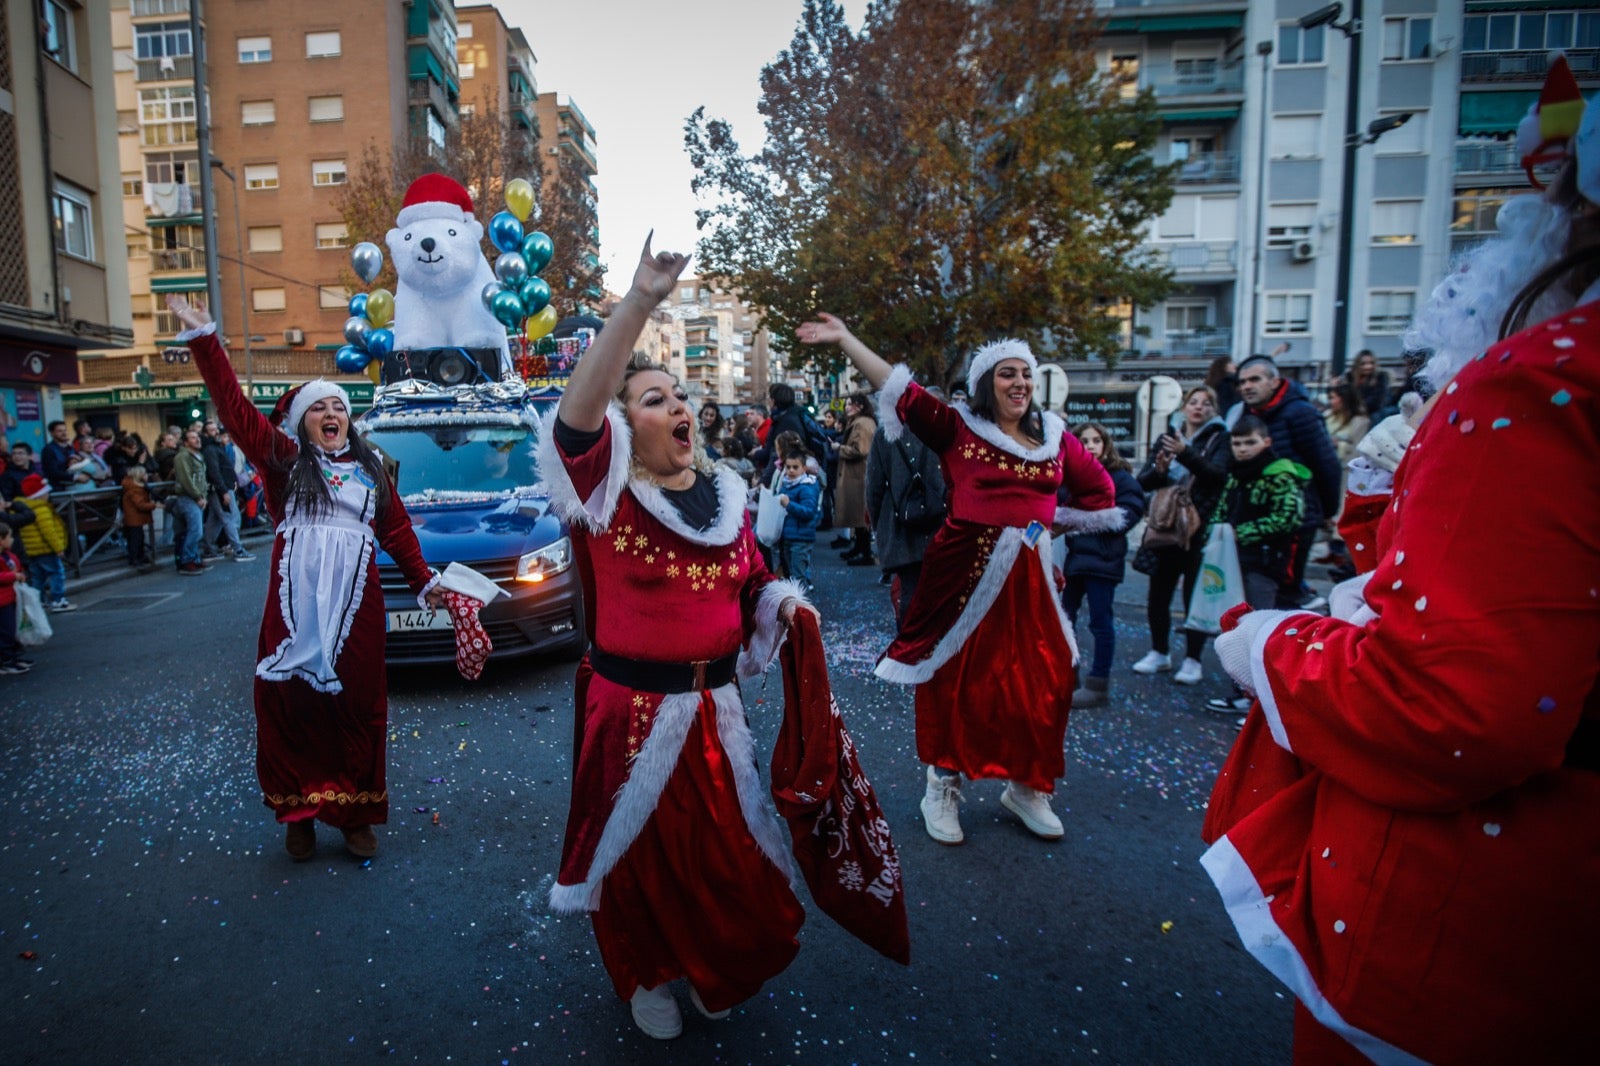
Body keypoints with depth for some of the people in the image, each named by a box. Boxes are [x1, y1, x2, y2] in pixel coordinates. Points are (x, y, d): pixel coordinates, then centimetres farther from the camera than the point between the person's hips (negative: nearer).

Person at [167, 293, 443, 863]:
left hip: (356, 601, 1)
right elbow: (235, 406, -2)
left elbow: (396, 529, 12)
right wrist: (204, 339, -7)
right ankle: (298, 814, 17)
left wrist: (424, 580, 6)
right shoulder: (283, 457, 8)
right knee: (290, 704, 2)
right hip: (295, 601, -1)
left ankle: (356, 816, 16)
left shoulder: (369, 467, 14)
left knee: (357, 706, 5)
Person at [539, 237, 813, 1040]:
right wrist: (640, 302, -38)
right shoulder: (608, 491, -11)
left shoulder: (725, 493, 4)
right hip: (629, 704, -4)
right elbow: (578, 413, -31)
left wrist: (784, 602, -9)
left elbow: (752, 583, 14)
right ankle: (647, 976, 42)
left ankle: (713, 965, 47)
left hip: (714, 703, 4)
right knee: (638, 847, 14)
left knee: (722, 846, 18)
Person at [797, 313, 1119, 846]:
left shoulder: (1055, 436, 10)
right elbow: (901, 391, -8)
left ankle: (1026, 787, 27)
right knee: (956, 678, 4)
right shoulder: (957, 427, -1)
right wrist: (845, 340, -12)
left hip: (1029, 575, 4)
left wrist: (1051, 521, 8)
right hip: (965, 570, -4)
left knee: (1041, 681, 6)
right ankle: (943, 788, 22)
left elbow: (1099, 491, 18)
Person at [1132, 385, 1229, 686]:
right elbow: (1143, 481, 5)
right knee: (1157, 595, 8)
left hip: (1200, 529, -3)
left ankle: (1193, 660, 12)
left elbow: (1218, 474, -18)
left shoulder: (1219, 438, 1)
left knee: (1194, 595, 0)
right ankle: (1159, 653, 23)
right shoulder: (1167, 437, 11)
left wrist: (1186, 453, -31)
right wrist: (1159, 470, -17)